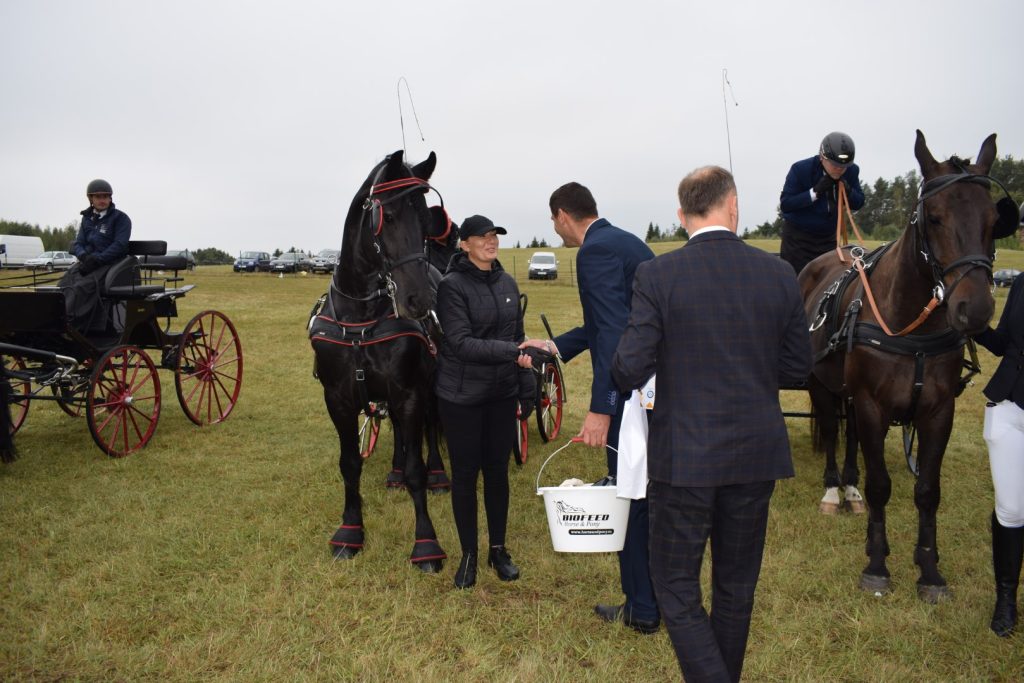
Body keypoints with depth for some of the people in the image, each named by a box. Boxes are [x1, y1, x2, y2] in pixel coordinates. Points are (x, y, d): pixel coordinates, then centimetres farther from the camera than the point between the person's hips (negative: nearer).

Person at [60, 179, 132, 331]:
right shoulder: (87, 218, 19)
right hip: (88, 261, 7)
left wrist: (97, 260, -18)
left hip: (110, 262, -7)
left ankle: (71, 326, -36)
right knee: (63, 285, -17)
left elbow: (119, 245, -10)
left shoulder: (120, 218, 1)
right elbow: (77, 244, 15)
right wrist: (84, 256, -10)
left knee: (82, 286, -30)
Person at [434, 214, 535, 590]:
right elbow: (460, 343, -21)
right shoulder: (452, 285, -13)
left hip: (502, 394, 5)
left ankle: (499, 550, 28)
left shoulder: (507, 283, 6)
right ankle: (469, 555, 22)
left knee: (498, 470, 13)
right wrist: (512, 353, -29)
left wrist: (527, 385, 9)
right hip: (461, 396, -5)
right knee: (465, 473, 6)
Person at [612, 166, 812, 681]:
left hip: (684, 457, -4)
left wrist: (625, 380, 7)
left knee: (675, 586, 10)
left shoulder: (656, 276, -12)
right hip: (756, 455, 4)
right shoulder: (779, 275, -2)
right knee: (736, 586, 20)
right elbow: (798, 368, 4)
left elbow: (630, 370, -16)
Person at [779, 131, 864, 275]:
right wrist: (815, 192, -30)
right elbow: (785, 204, -20)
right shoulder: (800, 170, -18)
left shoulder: (852, 171, -5)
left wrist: (848, 191, -20)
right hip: (798, 237, -4)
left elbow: (858, 204, 2)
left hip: (827, 237, 5)